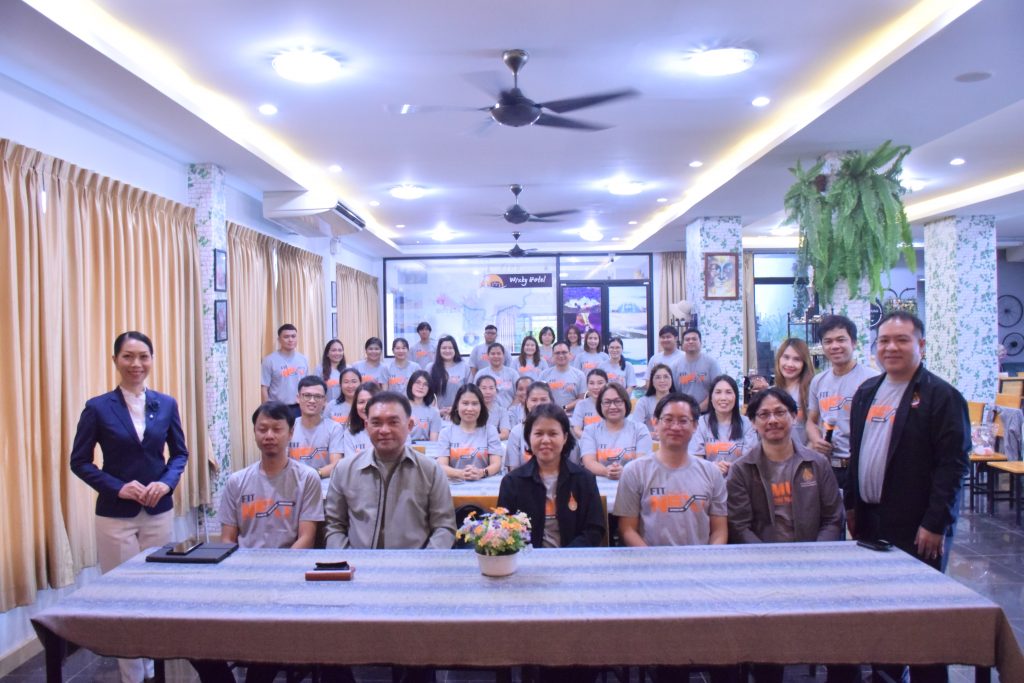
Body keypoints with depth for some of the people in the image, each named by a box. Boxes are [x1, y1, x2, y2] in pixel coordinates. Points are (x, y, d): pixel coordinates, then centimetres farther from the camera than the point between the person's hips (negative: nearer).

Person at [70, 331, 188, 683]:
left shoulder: (166, 404, 2)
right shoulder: (98, 407, -6)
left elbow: (179, 453, 8)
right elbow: (80, 462, -3)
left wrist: (167, 482, -10)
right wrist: (118, 487, -15)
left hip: (159, 512, 3)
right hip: (116, 515, -2)